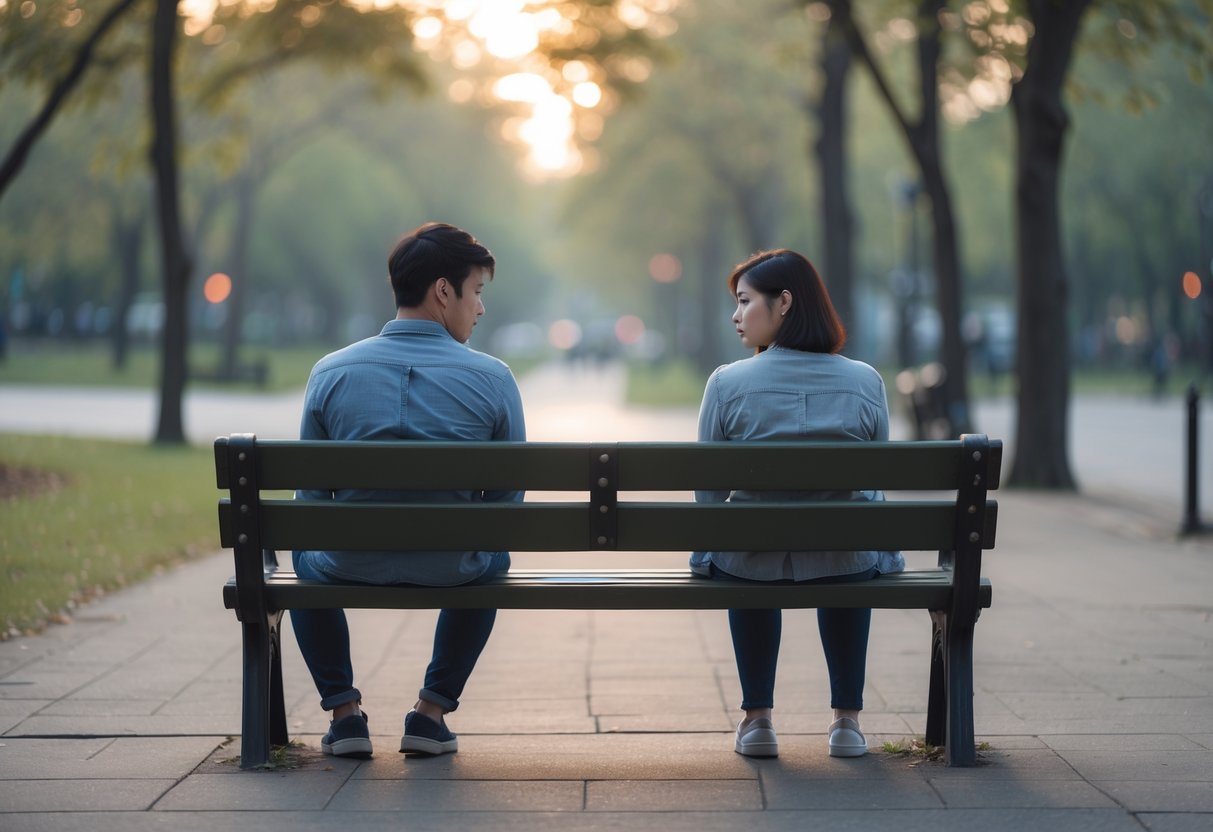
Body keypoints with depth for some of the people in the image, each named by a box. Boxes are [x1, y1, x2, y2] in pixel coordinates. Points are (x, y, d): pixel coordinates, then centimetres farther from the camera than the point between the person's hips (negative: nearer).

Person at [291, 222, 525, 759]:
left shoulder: (330, 372, -5)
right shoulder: (493, 380, -9)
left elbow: (310, 494, 2)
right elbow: (507, 498, -2)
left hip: (351, 567, 1)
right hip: (452, 570, -1)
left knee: (305, 553, 37)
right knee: (492, 558, 36)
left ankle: (344, 711, 28)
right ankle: (432, 712, 27)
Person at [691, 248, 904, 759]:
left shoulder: (727, 383, -11)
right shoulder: (866, 382, -6)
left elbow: (708, 491, -3)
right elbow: (875, 487, 4)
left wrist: (704, 557, 15)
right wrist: (885, 554, 22)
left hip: (751, 564, -1)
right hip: (844, 565, 1)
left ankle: (757, 718, 33)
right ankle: (847, 720, 33)